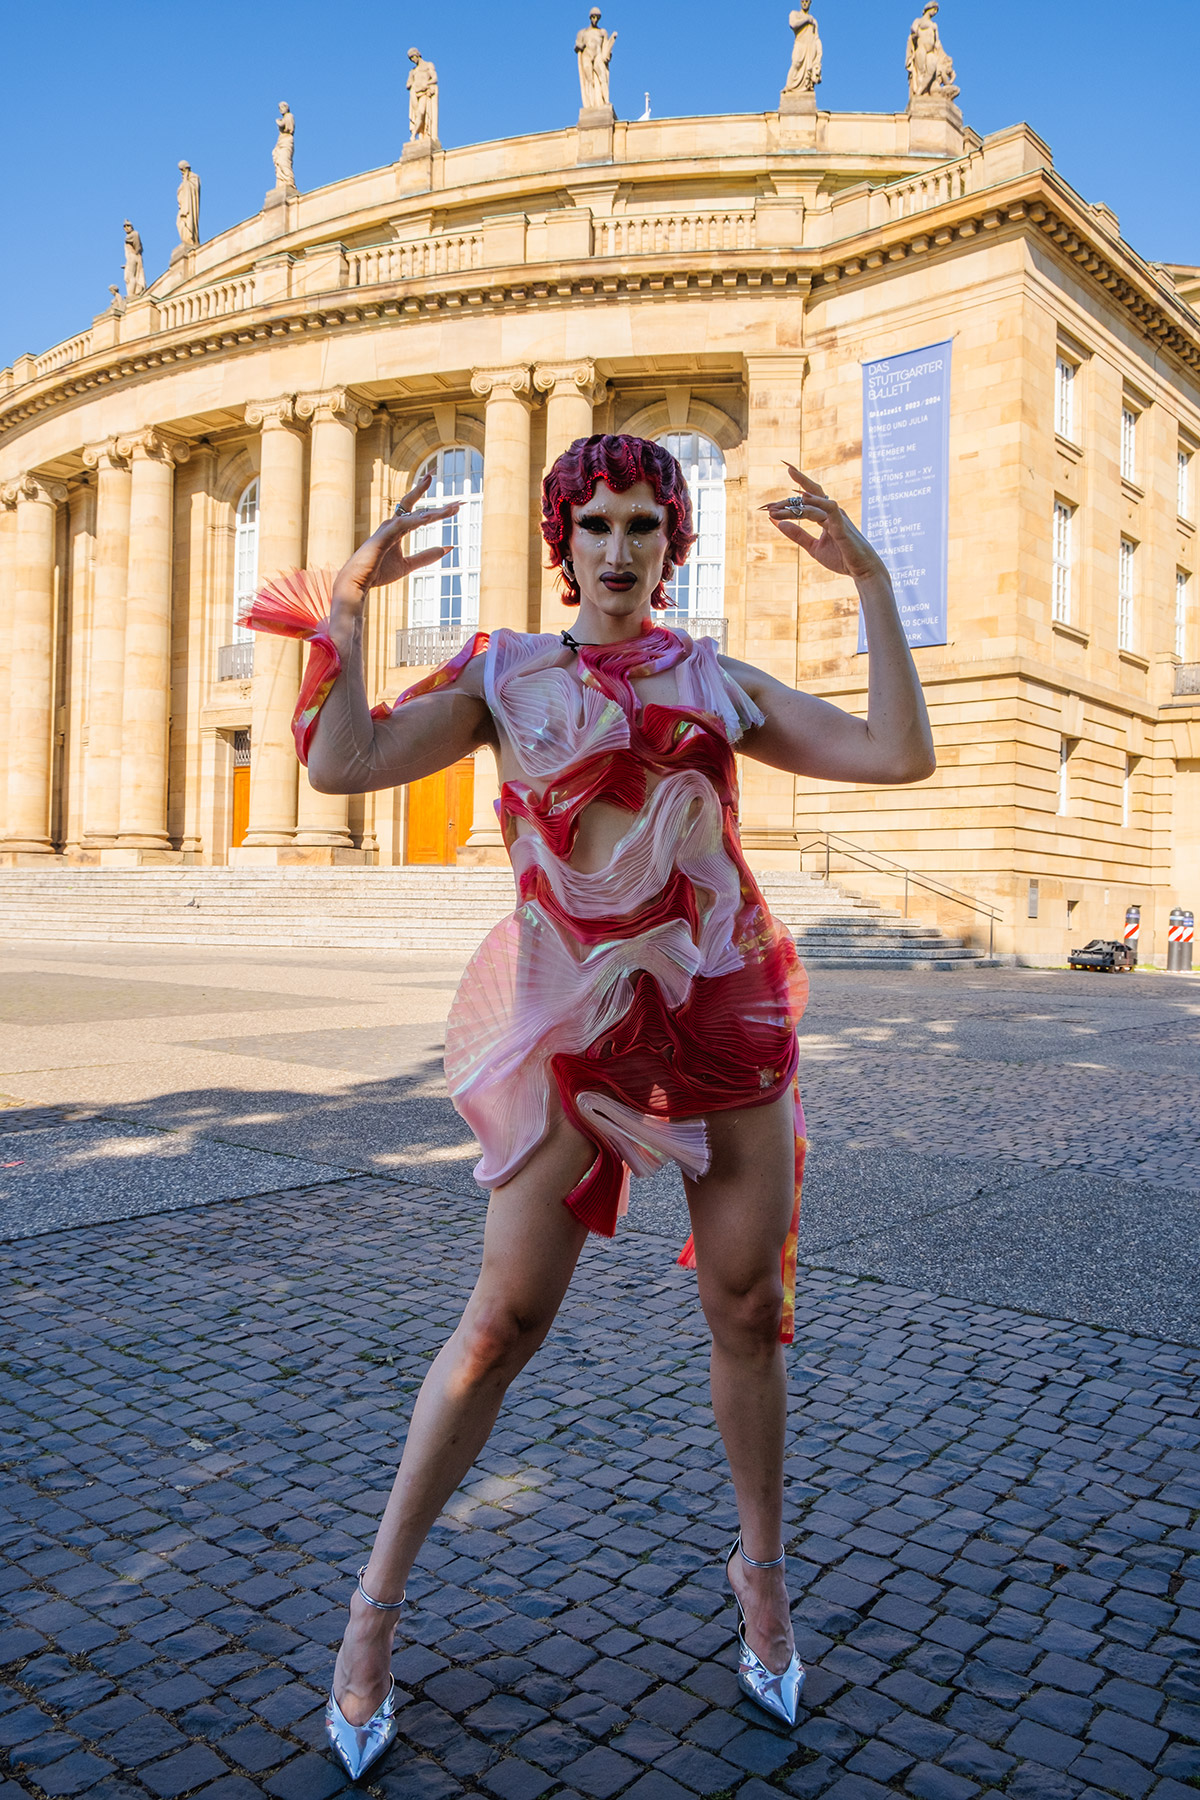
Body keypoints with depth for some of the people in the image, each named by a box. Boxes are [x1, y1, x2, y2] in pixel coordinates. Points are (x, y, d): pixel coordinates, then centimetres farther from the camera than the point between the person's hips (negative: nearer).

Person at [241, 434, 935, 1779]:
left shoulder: (720, 684, 12)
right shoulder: (506, 674, 7)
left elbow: (899, 755, 4)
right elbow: (342, 764, -5)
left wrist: (870, 581, 3)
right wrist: (347, 601, -6)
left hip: (727, 1007, 3)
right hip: (578, 1023, -2)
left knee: (748, 1306, 9)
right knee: (505, 1317, 0)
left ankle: (761, 1570, 34)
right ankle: (378, 1596, 21)